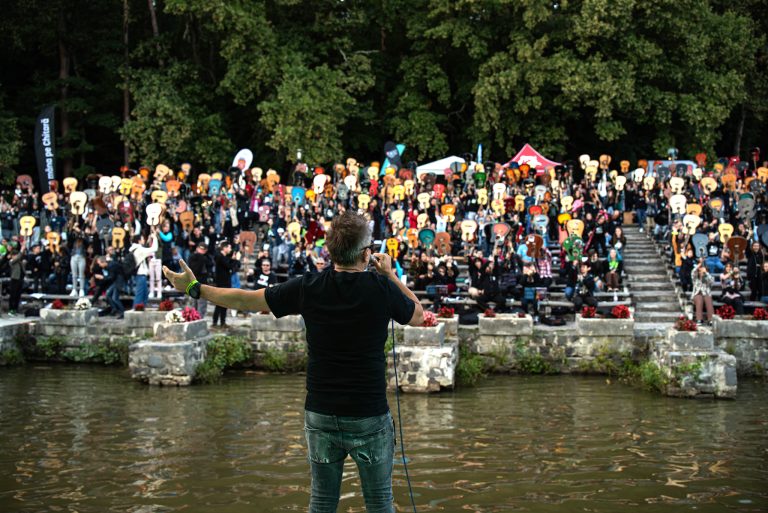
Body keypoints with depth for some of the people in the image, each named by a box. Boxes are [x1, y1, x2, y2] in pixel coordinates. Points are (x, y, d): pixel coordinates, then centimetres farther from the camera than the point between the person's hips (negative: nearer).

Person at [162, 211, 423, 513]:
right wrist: (391, 274, 16)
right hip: (370, 419, -2)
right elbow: (417, 316, 9)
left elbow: (246, 300, 3)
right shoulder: (381, 288, -11)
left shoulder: (308, 287, -6)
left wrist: (195, 289, 15)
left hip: (320, 416, 2)